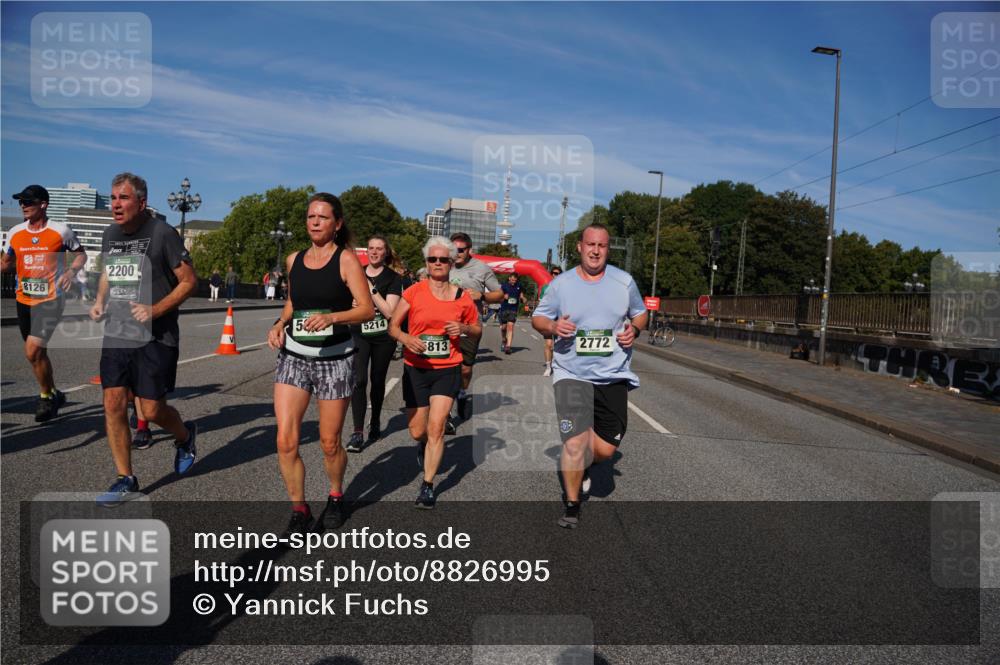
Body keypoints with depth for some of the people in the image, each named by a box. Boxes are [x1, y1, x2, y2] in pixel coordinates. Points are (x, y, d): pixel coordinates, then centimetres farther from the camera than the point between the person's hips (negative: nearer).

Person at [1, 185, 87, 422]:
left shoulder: (61, 231, -7)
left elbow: (81, 254, 5)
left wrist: (72, 271, -14)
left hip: (50, 299, -6)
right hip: (23, 299, 6)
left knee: (32, 351, -15)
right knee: (37, 352, 14)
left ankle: (46, 396, 5)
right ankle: (54, 394, 32)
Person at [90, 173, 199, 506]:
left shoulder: (162, 233, -10)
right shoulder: (110, 234, 10)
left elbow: (189, 281, -8)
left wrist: (155, 310, -19)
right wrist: (99, 301, 8)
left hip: (155, 337, -6)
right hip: (116, 334, 6)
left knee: (152, 410, -2)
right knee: (114, 404, 1)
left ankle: (185, 435, 32)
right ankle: (125, 480, 14)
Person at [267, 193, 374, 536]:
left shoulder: (346, 259, -6)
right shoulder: (294, 260, 9)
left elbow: (367, 309, -12)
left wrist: (332, 317, -27)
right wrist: (280, 324, 5)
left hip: (334, 359, -3)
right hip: (293, 356, 4)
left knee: (329, 443, 6)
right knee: (286, 440, -7)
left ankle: (335, 496, 35)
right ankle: (300, 511, 10)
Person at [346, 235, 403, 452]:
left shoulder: (393, 278, -4)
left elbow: (389, 311, -16)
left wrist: (371, 289, -18)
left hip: (383, 337, -1)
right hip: (359, 335, 1)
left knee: (378, 380, 10)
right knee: (359, 380, -13)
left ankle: (375, 423, 31)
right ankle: (358, 433, -13)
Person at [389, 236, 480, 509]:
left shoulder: (462, 297, 0)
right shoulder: (413, 292, -4)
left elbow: (477, 330, 13)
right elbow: (392, 326, 0)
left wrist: (464, 328, -9)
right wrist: (406, 338, -21)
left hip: (447, 370, 0)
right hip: (415, 369, 0)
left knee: (436, 428, -11)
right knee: (417, 432, 9)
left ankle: (428, 485, 4)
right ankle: (423, 446, 47)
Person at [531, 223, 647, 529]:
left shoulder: (624, 281, 3)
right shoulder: (560, 285, -2)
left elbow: (640, 313, 16)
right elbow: (538, 318, 7)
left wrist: (634, 329, -6)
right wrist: (553, 326, -15)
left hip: (613, 375, 2)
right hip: (571, 374, -2)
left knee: (606, 448, 4)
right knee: (575, 444, -10)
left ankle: (581, 464, 42)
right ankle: (572, 505, 16)